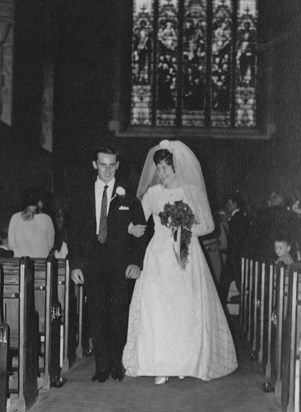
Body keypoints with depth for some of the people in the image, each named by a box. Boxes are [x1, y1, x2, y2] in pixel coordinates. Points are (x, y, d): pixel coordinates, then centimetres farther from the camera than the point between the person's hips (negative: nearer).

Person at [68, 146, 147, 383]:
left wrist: (137, 262, -6)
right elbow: (74, 233, 9)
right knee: (97, 315, 1)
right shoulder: (83, 198, 11)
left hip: (120, 267, -2)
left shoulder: (129, 198, 5)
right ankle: (102, 366, 9)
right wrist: (75, 265, 0)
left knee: (118, 314, -4)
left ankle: (117, 364, 11)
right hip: (92, 267, 2)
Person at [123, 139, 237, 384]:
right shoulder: (152, 193, 5)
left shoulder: (193, 191, 2)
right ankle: (161, 366, -1)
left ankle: (185, 362, 15)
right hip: (160, 257, 1)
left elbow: (208, 226, 5)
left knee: (187, 310, 0)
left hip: (187, 257, -1)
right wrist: (134, 228, -19)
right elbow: (137, 224, 4)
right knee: (156, 307, -7)